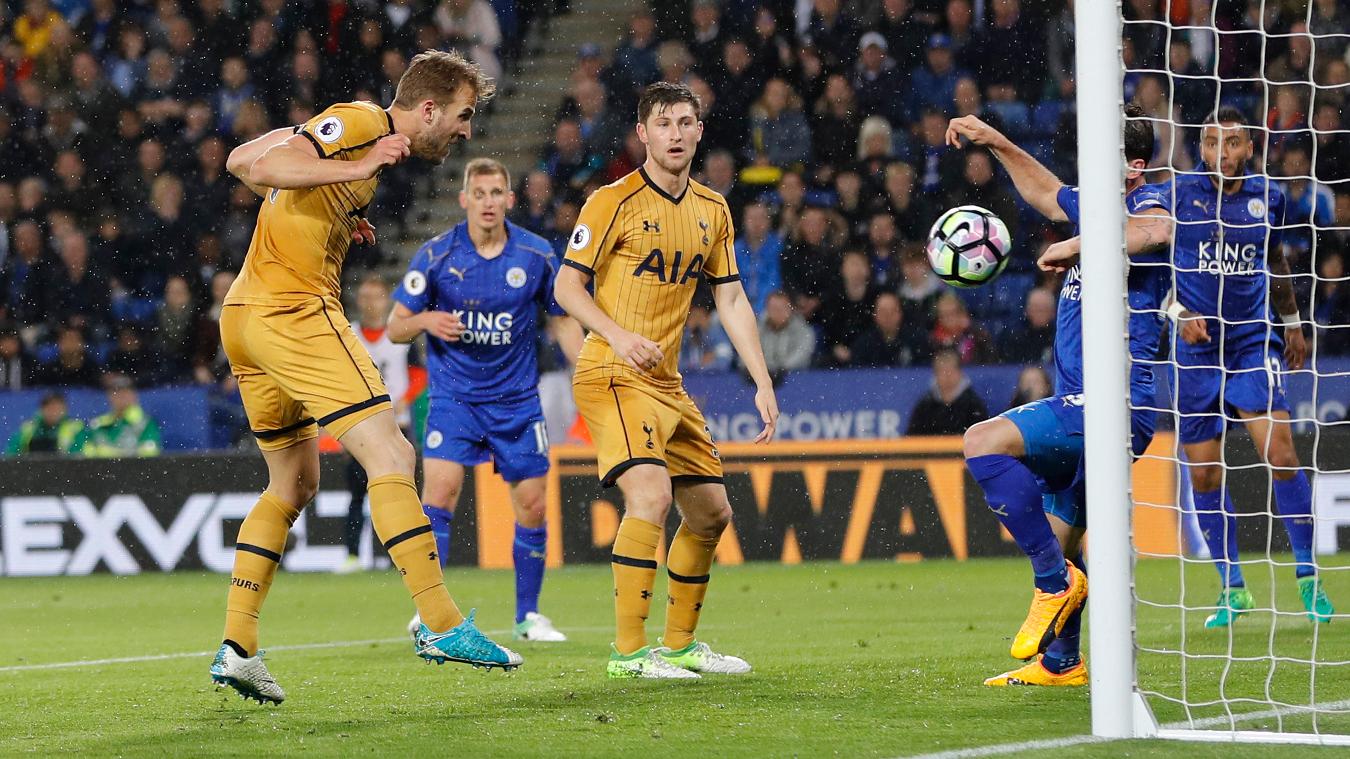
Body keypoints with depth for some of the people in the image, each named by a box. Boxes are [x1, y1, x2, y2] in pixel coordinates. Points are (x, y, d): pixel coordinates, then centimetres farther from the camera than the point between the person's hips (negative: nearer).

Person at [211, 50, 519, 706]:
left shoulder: (363, 134, 20)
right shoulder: (357, 124, -8)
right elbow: (261, 165, -20)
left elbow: (241, 162, 25)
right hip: (293, 311, -11)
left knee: (294, 484, 17)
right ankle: (440, 624, -17)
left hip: (246, 316, 11)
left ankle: (236, 648, 15)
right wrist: (357, 168, -27)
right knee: (389, 456, -13)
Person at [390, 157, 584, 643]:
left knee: (532, 506, 1)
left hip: (517, 398, 2)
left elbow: (562, 321, 11)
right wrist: (423, 320, -23)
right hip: (453, 395, -2)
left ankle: (528, 615, 17)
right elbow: (394, 328, -1)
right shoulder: (435, 254, -6)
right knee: (441, 489, -19)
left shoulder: (537, 255, -2)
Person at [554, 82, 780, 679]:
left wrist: (763, 383, 7)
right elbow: (568, 285, -9)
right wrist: (618, 335, -26)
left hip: (668, 384, 8)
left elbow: (730, 298, 15)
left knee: (711, 512, 11)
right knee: (649, 495, -25)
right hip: (612, 377, -8)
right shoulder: (614, 201, -7)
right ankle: (628, 652, -22)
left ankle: (679, 643, 27)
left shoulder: (712, 211, 12)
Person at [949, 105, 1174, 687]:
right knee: (1058, 538, 18)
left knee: (984, 442, -25)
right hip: (1081, 407, 10)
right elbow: (1048, 194, 41)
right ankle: (1059, 662, 30)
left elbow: (1158, 230, -37)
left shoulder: (1145, 203, -9)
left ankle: (1057, 580, -18)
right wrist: (998, 144, 35)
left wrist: (1076, 246, -28)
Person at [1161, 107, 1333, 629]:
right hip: (1195, 348, -1)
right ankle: (1233, 589, 15)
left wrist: (1293, 322, 31)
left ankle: (1307, 576, -4)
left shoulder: (1267, 197, 5)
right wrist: (1178, 311, -12)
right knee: (1204, 474, 1)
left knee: (1280, 455, -16)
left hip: (1254, 341, 1)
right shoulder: (1179, 193, -3)